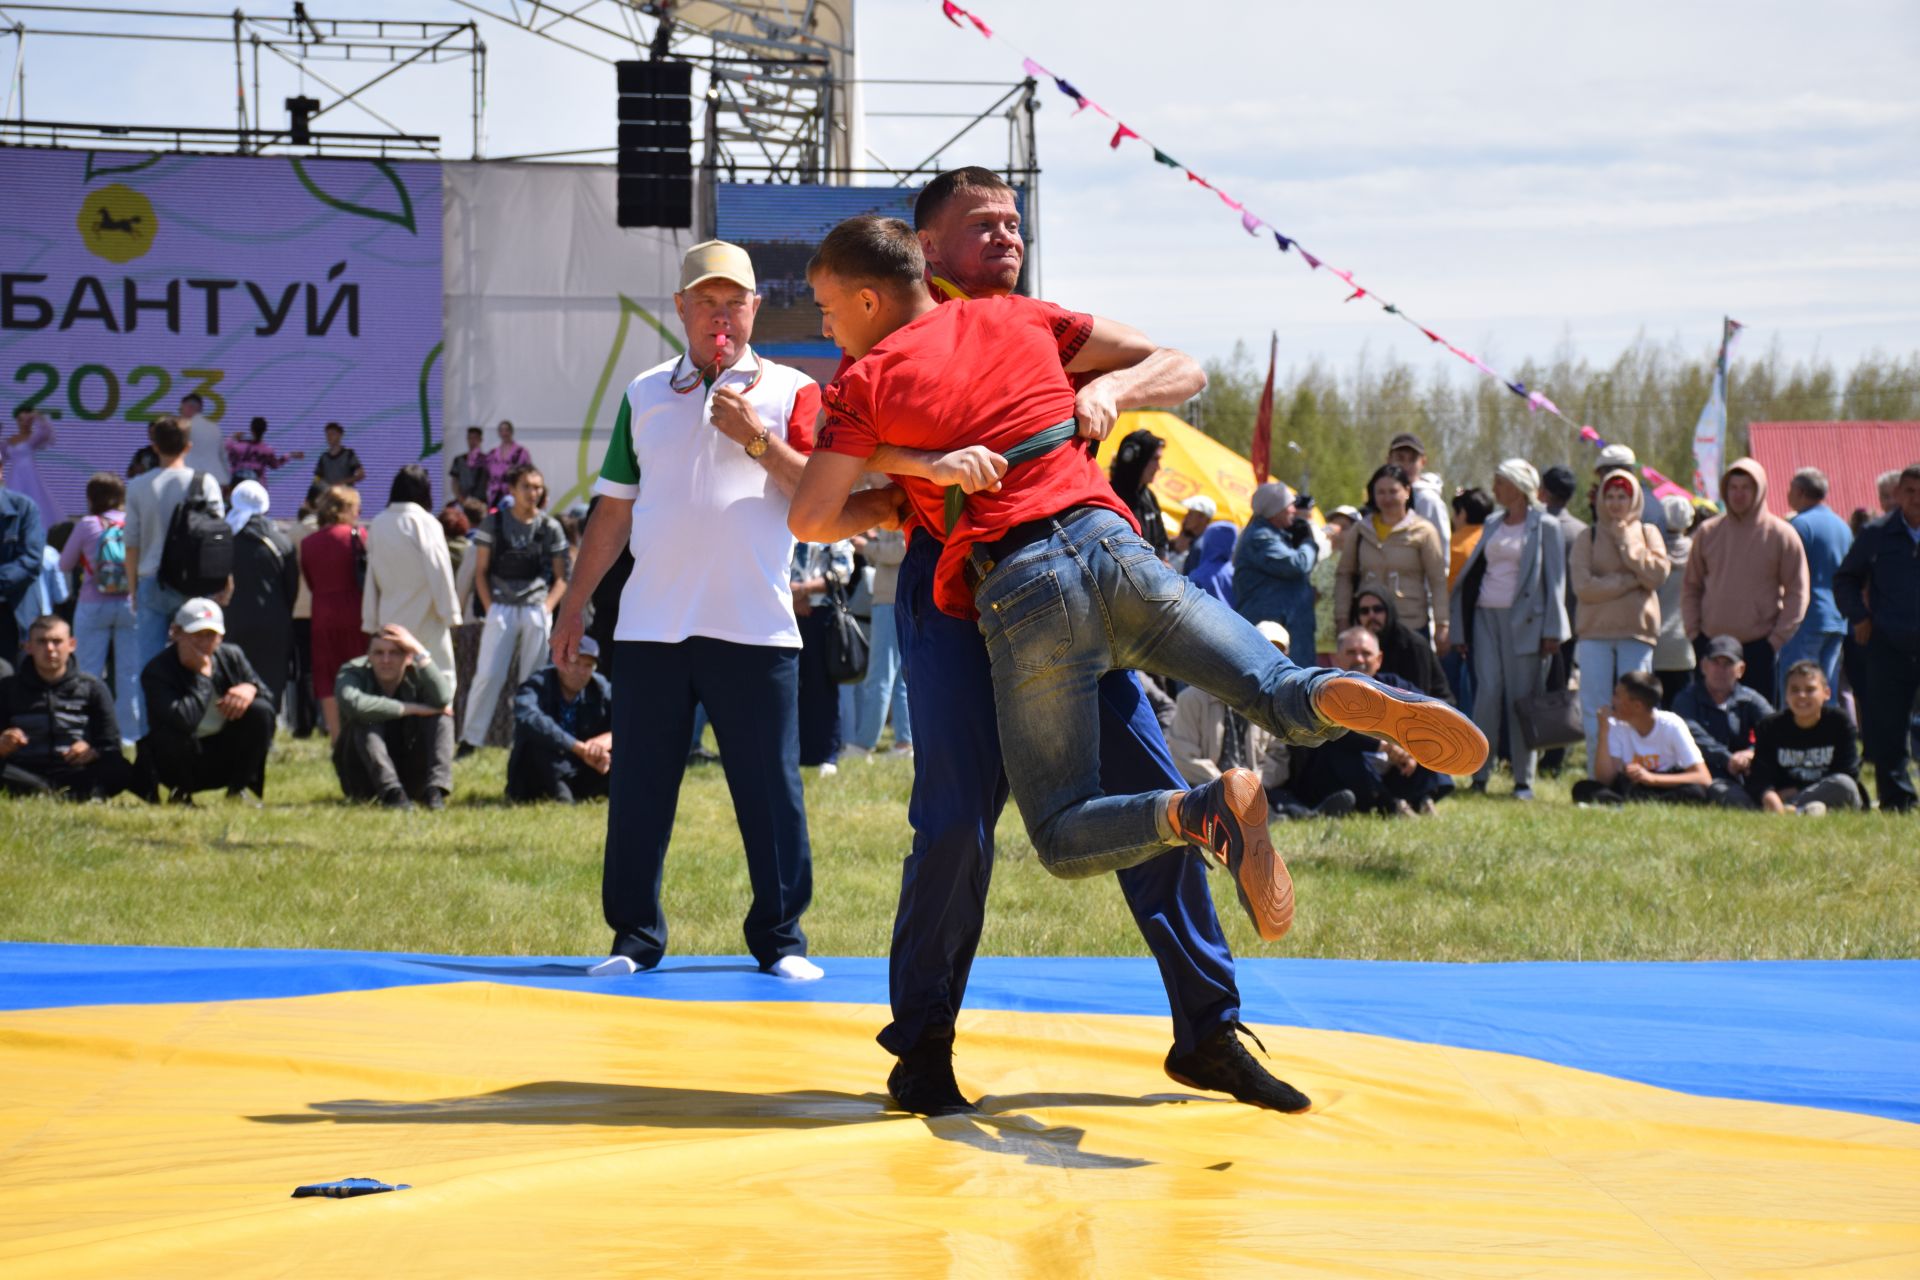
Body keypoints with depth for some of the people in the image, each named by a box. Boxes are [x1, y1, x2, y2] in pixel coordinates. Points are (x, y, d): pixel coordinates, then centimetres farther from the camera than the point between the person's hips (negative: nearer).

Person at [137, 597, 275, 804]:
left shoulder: (232, 657, -3)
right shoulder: (157, 671, -20)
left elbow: (268, 699, 0)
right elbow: (183, 720, -37)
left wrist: (250, 688, -24)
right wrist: (203, 675, -27)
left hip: (227, 760, 4)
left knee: (260, 710, -20)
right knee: (171, 735, -38)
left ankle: (239, 789, -3)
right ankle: (180, 794, -5)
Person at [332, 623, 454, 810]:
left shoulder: (417, 675, -7)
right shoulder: (353, 674, -13)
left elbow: (443, 700, -32)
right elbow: (354, 705, -39)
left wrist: (419, 651, -30)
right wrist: (411, 709, -30)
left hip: (410, 779, 2)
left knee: (441, 716, -17)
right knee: (367, 721, -28)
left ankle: (435, 788, -34)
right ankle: (391, 792, -43)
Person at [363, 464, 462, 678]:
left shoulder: (378, 524, 2)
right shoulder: (425, 523, -11)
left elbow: (371, 577, 5)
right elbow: (438, 570, -11)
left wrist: (371, 621, 11)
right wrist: (450, 612, -3)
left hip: (390, 619, 4)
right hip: (425, 620, -4)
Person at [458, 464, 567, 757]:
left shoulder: (550, 527, 6)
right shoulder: (494, 523, 4)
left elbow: (560, 577, 9)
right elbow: (481, 571, 6)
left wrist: (547, 608, -4)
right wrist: (489, 608, -4)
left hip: (536, 611, 1)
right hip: (502, 609, -1)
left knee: (532, 679, 4)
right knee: (488, 675, -8)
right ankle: (470, 739, -5)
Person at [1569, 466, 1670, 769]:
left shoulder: (1648, 533, 10)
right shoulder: (1589, 538, 8)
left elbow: (1657, 574, -7)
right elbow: (1583, 587, -6)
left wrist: (1626, 540, -5)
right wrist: (1630, 581, -8)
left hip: (1637, 632, 0)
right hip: (1596, 632, 0)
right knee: (1595, 712, -2)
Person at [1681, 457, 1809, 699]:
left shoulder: (1782, 535, -1)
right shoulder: (1708, 532, 7)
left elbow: (1797, 593, 0)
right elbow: (1691, 587, 14)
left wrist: (1777, 638, -7)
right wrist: (1693, 631, 3)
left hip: (1759, 647, -3)